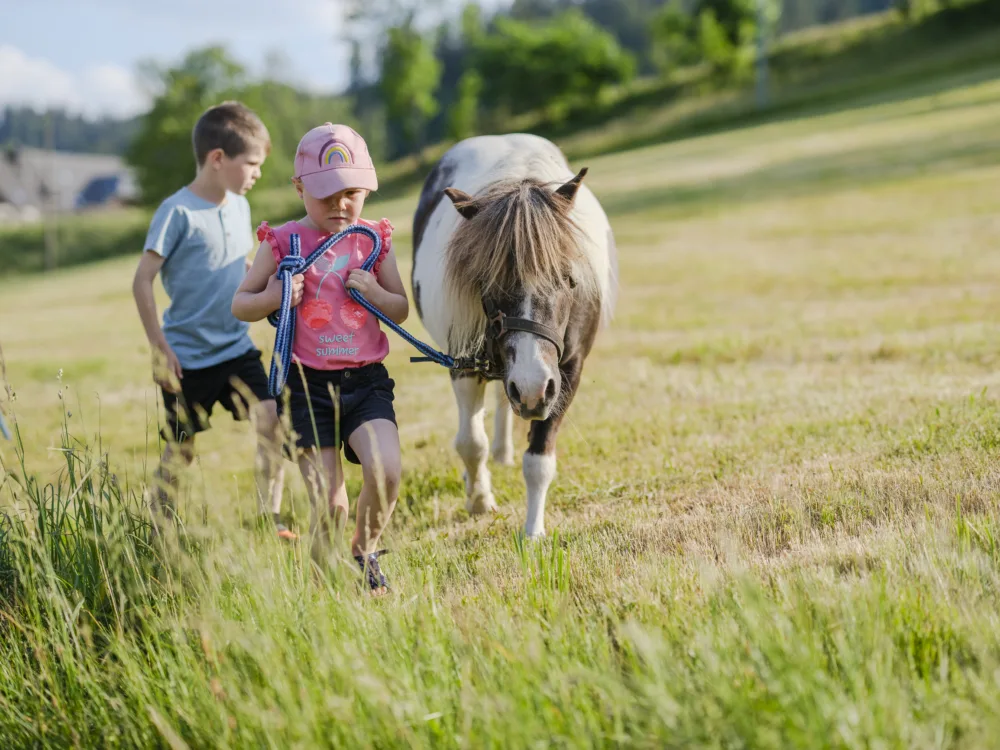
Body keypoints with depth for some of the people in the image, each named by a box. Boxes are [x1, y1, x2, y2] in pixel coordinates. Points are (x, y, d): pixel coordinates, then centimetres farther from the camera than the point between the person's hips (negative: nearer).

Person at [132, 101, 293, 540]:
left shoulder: (238, 206, 7)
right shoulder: (178, 212, -15)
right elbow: (142, 281, -14)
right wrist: (160, 348, -15)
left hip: (237, 348, 6)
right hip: (188, 355, -5)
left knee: (271, 420, -10)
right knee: (179, 452, 4)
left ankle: (270, 521, 0)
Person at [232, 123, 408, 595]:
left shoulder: (373, 241, 5)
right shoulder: (282, 243, -2)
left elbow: (401, 310, 12)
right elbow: (239, 305, 6)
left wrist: (375, 293, -10)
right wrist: (273, 298, -15)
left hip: (366, 380, 2)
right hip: (306, 383, -2)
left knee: (385, 470, -21)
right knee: (329, 503, -5)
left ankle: (365, 552, 7)